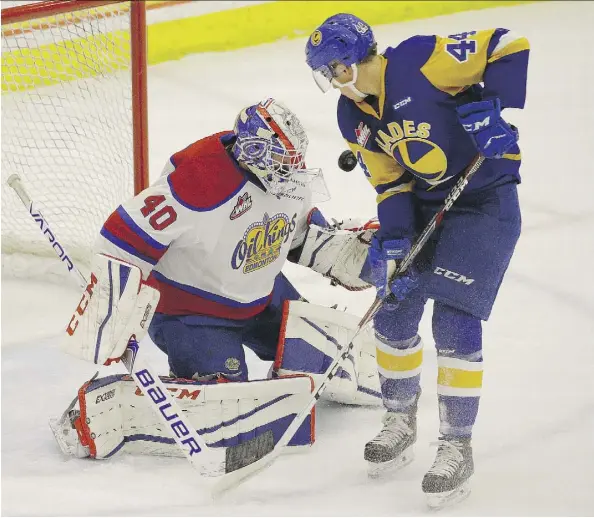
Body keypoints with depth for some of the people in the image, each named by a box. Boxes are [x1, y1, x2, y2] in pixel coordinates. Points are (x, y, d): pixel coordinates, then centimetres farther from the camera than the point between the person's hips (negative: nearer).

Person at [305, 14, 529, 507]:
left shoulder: (420, 61, -24)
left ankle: (457, 447, -1)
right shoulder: (354, 117, 0)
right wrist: (392, 245, -11)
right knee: (393, 309, 6)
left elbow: (508, 46, -22)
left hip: (485, 202, -7)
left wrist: (496, 108, -33)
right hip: (422, 204, 7)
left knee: (454, 320, -13)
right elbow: (390, 183, 1)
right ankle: (401, 421, 29)